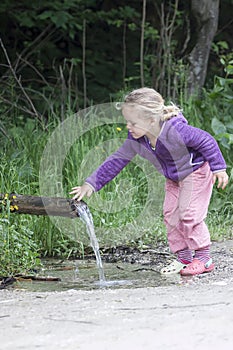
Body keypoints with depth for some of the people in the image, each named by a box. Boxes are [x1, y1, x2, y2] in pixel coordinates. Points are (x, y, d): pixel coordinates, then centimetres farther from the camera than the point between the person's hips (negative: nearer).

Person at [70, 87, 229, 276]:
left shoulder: (175, 130, -36)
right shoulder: (136, 140, -16)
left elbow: (206, 141, -24)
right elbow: (116, 161, -8)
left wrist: (218, 168, -19)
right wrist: (91, 184, -12)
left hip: (196, 170, -7)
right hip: (173, 179, 7)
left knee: (189, 212, -13)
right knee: (171, 214, 4)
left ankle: (203, 258, -3)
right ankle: (183, 257, 14)